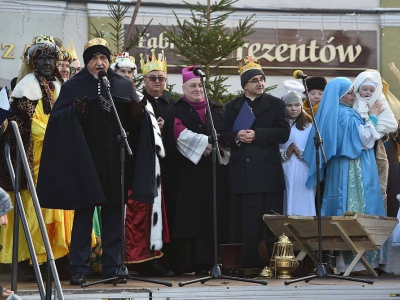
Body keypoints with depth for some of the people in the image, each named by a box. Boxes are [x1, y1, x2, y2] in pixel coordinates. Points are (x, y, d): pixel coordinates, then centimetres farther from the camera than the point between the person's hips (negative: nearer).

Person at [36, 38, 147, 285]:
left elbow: (133, 122, 12)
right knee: (83, 213, -2)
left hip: (116, 160, 3)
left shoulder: (124, 86, 13)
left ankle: (113, 266, 10)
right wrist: (75, 112, -23)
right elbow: (57, 118, -4)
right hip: (85, 159, -2)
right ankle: (79, 268, 3)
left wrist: (138, 113, -10)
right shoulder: (72, 86, 5)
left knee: (114, 214, 4)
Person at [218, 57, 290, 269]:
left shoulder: (276, 104, 11)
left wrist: (256, 135, -12)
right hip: (241, 175, 2)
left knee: (268, 224, -5)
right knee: (244, 224, 0)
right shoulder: (232, 107, 18)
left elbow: (283, 133, -2)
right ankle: (246, 264, 3)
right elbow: (222, 136, 10)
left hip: (267, 174, -2)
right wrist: (237, 136, -11)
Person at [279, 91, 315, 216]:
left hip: (303, 174, 0)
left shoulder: (309, 126, 5)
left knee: (303, 205, -3)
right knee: (287, 205, 0)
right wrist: (285, 154, -13)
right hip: (285, 173, 1)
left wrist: (301, 153, -14)